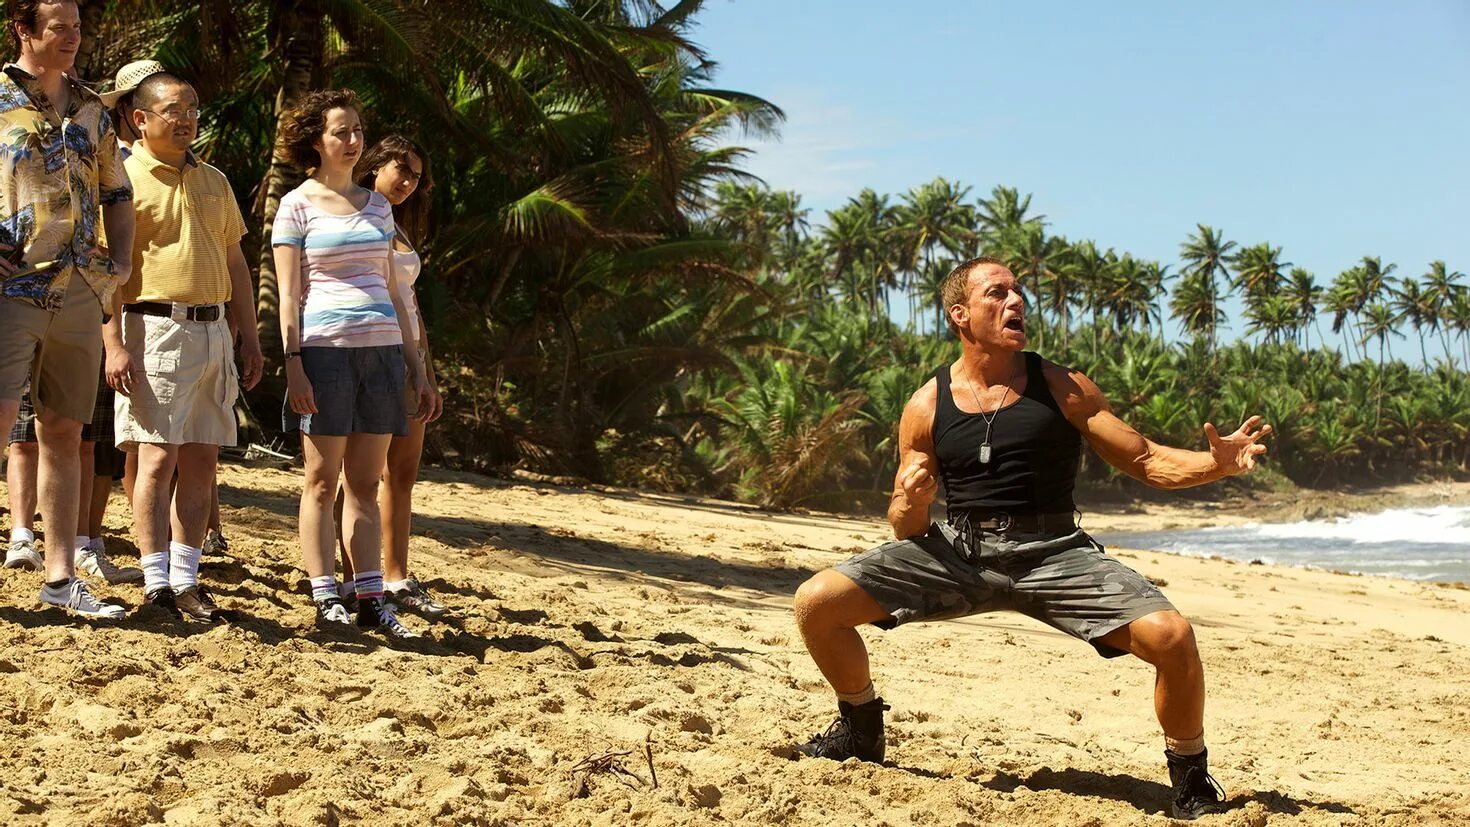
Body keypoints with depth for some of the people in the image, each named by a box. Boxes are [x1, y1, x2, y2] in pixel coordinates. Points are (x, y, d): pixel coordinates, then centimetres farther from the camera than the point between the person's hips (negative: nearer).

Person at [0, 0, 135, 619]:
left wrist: (120, 264, 8)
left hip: (80, 290, 5)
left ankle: (60, 576, 12)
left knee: (63, 435, 8)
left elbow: (117, 196, 23)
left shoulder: (91, 110, 15)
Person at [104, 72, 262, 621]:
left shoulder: (214, 182, 18)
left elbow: (235, 262, 22)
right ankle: (157, 583, -4)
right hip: (155, 327, -6)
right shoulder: (124, 178, -2)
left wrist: (249, 335, 16)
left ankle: (186, 577, 10)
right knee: (158, 457, -8)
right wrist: (114, 344, -17)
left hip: (213, 329, 6)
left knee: (202, 459, 5)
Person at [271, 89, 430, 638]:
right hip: (325, 346, -4)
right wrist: (292, 362, -12)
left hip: (382, 348, 5)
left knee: (365, 483, 5)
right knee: (322, 480, -1)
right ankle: (325, 598, 1)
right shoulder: (297, 206, 2)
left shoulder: (376, 206, 16)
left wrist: (416, 364, 14)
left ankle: (371, 599, 5)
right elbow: (289, 295, -2)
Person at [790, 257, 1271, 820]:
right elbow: (906, 528, 9)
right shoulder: (927, 406, 6)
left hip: (1051, 551, -1)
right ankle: (861, 728, 16)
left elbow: (1146, 461, 4)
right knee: (817, 603, -13)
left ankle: (1191, 783, 3)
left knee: (1171, 637, -24)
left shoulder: (1062, 389, 5)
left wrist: (1216, 463, -15)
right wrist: (910, 504, -16)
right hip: (958, 550, 1)